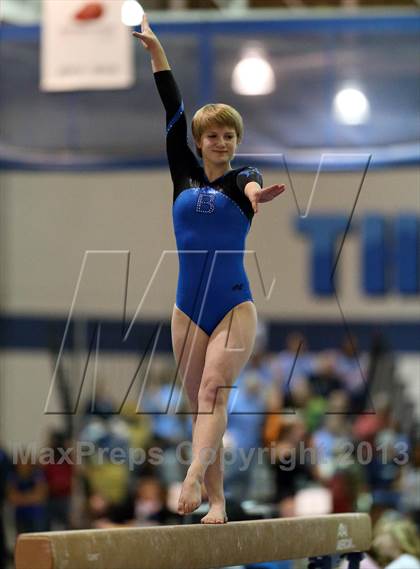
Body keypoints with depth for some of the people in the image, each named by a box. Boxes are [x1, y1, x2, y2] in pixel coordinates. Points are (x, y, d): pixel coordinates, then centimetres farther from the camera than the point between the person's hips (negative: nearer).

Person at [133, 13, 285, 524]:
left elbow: (251, 180, -24)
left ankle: (193, 477, -37)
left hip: (234, 305, -4)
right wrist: (156, 52, -1)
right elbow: (173, 114, 4)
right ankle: (215, 501, 9)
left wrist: (255, 193, -50)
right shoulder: (184, 174, 10)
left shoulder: (241, 178, 1)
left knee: (213, 391, -20)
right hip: (188, 307, 4)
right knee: (201, 405, 4)